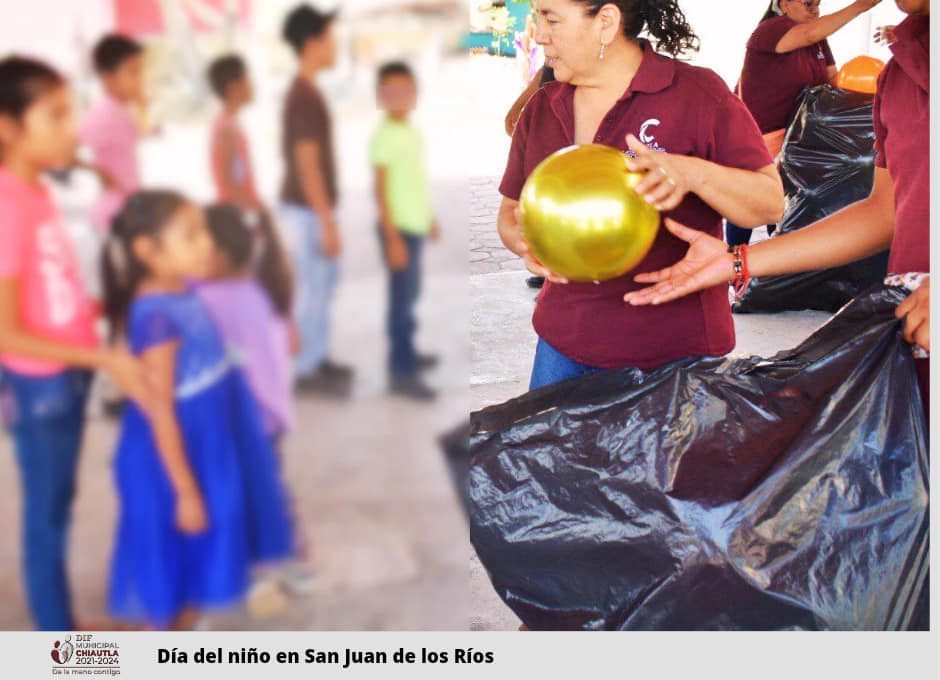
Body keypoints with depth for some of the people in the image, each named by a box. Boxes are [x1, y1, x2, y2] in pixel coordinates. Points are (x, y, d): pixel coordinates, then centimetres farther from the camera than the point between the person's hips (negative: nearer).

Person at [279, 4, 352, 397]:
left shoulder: (303, 93, 11)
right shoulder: (305, 97, -20)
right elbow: (307, 166, -22)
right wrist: (328, 223, -21)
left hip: (310, 208, 10)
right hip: (307, 211, -10)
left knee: (324, 283, 17)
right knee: (310, 290, -1)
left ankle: (319, 359, 27)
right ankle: (307, 372, 8)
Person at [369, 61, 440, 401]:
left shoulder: (413, 130, 9)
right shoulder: (383, 137, -17)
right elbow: (381, 191, -19)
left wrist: (429, 217, 22)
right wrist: (393, 238, -21)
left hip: (415, 224, 9)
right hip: (399, 227, -9)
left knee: (411, 294, 20)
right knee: (402, 298, -5)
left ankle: (406, 352, 35)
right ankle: (402, 373, 0)